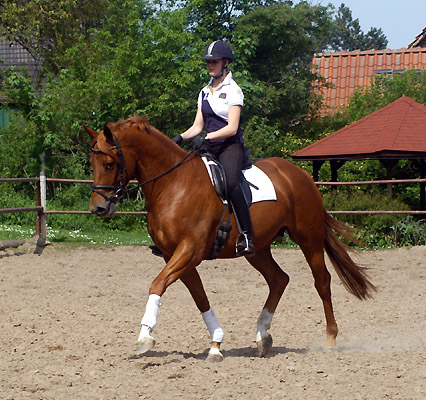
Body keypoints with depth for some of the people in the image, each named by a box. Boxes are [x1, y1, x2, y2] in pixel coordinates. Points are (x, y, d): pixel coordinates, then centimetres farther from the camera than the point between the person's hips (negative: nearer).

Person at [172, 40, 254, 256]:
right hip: (209, 147, 7)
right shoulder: (205, 92, 15)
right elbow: (198, 126, 15)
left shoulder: (233, 91, -5)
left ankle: (247, 236, -33)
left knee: (231, 183, -32)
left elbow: (232, 128, -14)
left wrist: (206, 138, -24)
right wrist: (181, 137, -4)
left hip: (230, 146, -7)